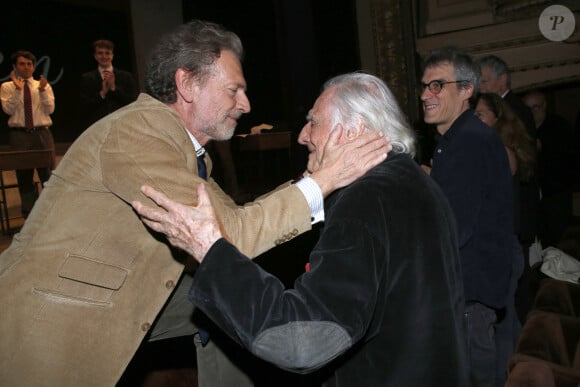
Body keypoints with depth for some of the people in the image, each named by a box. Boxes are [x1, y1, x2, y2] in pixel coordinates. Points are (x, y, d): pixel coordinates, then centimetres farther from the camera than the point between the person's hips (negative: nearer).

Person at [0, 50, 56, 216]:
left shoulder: (44, 86, 9)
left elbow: (50, 109, -2)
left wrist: (42, 90, -15)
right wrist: (18, 90, -15)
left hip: (42, 133, 1)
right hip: (19, 134, 0)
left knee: (48, 173, 2)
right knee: (24, 176, 7)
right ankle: (29, 212, 17)